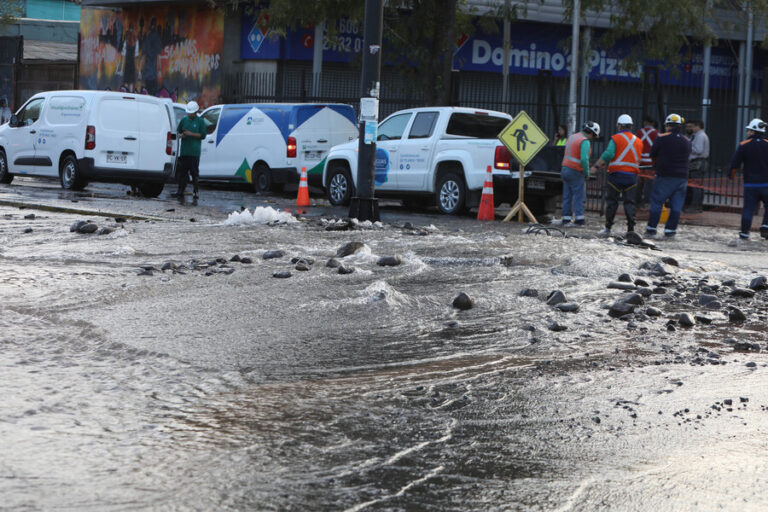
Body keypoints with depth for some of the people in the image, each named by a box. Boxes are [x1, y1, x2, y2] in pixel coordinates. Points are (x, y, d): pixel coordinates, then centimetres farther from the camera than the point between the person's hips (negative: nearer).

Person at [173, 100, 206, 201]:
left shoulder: (200, 121, 1)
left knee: (194, 172, -3)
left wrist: (191, 134, -13)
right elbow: (178, 131, 22)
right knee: (181, 171, 3)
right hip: (184, 151, 4)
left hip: (194, 152, -4)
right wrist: (180, 135, -2)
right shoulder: (184, 120, 14)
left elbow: (202, 135, -3)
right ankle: (180, 191, 8)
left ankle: (195, 191, 4)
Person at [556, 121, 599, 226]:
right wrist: (587, 173, -11)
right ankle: (579, 220, -9)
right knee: (579, 196, -4)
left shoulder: (572, 137, 15)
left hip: (565, 169, 8)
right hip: (576, 173, -8)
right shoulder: (585, 141, -13)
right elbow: (584, 159, -24)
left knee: (567, 196, 7)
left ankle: (566, 219, 5)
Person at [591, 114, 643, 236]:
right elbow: (638, 160, 13)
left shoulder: (616, 138, -4)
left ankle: (608, 228, 4)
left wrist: (596, 166, -10)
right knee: (629, 203, 7)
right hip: (632, 176, 4)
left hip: (617, 174, -4)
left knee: (611, 201, 4)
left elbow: (608, 154, -17)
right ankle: (631, 229, 0)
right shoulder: (638, 141, 12)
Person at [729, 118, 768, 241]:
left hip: (750, 184, 0)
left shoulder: (744, 146, -3)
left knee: (748, 209, 4)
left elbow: (735, 164, -1)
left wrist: (732, 175, 16)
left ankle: (744, 232, 3)